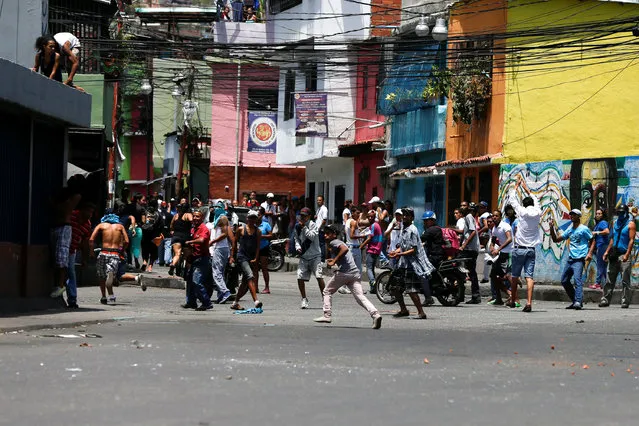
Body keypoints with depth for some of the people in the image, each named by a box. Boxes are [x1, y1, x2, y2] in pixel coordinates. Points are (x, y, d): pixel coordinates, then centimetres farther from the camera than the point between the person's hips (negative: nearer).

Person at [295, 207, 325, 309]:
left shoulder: (313, 225, -6)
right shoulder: (297, 227, 9)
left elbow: (312, 236, -19)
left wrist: (304, 227, -17)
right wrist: (298, 247, -1)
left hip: (314, 256, -4)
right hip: (303, 257, 4)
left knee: (319, 276, -14)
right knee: (300, 278, -3)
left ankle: (324, 297, -4)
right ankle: (304, 299, 10)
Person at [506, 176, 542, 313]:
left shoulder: (522, 212, -6)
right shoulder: (537, 213, 3)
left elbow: (512, 199, 7)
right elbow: (535, 200, 23)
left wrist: (517, 185, 20)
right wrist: (525, 189, 35)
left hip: (519, 249, -2)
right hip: (531, 249, 2)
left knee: (515, 276, 12)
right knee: (529, 276, -6)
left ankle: (512, 300, 23)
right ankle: (529, 302, -18)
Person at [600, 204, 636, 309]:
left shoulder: (630, 224, -3)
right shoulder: (616, 223, 17)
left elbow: (631, 240, -11)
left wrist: (627, 255, -20)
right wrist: (607, 251, 14)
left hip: (624, 254, -6)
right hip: (614, 255, 6)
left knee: (625, 280, -6)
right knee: (610, 279, 6)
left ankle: (625, 301, -4)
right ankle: (605, 299, 8)